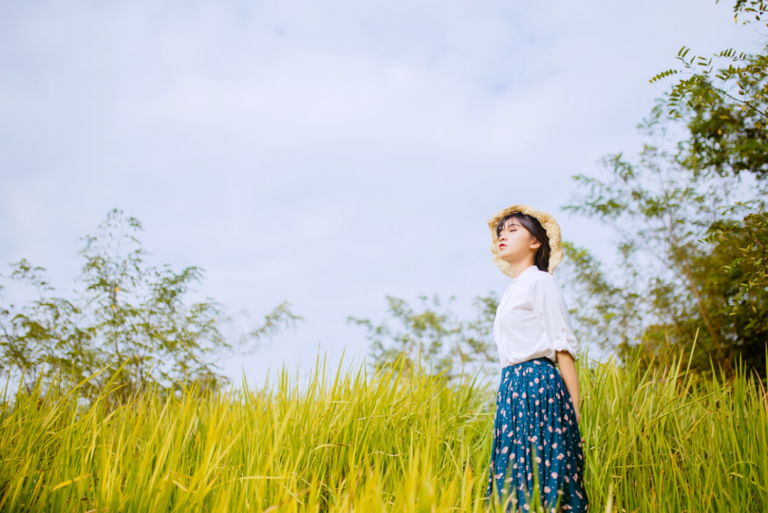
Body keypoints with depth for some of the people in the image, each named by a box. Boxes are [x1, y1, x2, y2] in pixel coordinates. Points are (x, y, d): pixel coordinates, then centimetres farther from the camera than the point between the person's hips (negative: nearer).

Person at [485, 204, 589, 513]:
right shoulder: (514, 290, 21)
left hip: (538, 383, -8)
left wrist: (573, 406, -14)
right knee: (515, 474, 6)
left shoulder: (540, 281, -3)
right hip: (514, 386, 8)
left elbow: (563, 346, -9)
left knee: (539, 472, -8)